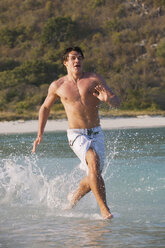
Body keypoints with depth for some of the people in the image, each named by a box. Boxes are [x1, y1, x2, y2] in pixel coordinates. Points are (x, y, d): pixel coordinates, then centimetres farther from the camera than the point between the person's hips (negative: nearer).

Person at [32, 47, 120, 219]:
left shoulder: (94, 79, 3)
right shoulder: (57, 86, 3)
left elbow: (117, 102, 0)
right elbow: (45, 108, 20)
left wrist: (107, 99, -24)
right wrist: (40, 135, 17)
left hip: (96, 134, 3)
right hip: (76, 134, -3)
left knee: (94, 176, 4)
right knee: (94, 161, -28)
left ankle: (75, 196, 37)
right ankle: (104, 209, -28)